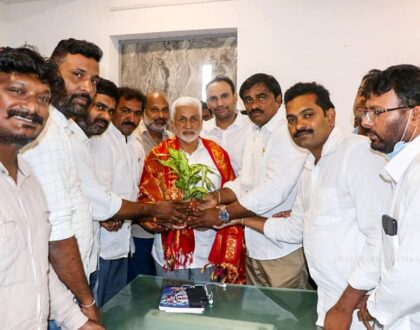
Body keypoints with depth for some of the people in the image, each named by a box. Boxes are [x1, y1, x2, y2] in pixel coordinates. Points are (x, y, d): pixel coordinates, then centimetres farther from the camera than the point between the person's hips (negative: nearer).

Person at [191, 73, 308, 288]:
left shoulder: (289, 134, -17)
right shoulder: (254, 135, 13)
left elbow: (273, 192, -25)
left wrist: (223, 214, -19)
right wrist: (218, 197, -6)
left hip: (283, 251, -8)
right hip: (254, 246, 8)